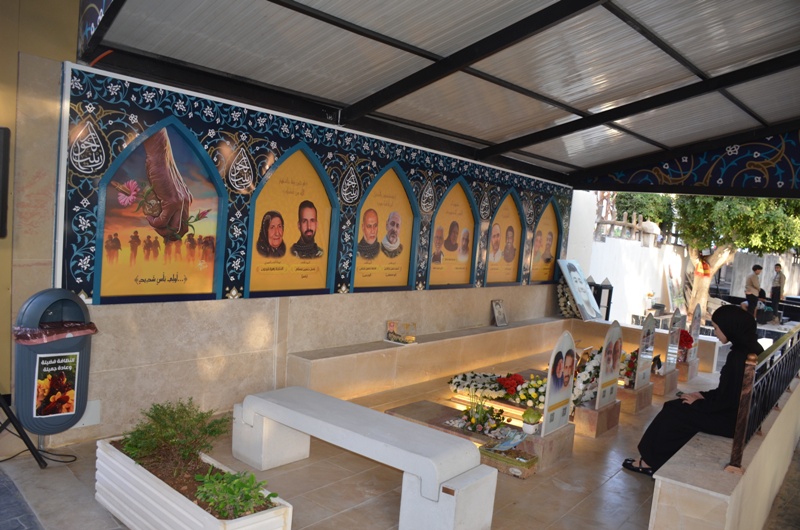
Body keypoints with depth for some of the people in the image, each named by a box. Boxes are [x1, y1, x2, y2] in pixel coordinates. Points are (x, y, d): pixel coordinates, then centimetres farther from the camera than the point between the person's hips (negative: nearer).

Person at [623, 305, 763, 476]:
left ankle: (651, 462, 12)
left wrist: (697, 403, -6)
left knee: (674, 413, -2)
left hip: (733, 419, -9)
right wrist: (703, 395, 10)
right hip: (737, 412, 9)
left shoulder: (738, 356, -26)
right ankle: (652, 458, 13)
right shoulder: (750, 348, 5)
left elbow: (726, 399, -22)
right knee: (674, 407, 9)